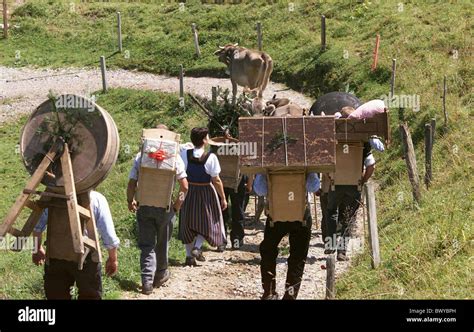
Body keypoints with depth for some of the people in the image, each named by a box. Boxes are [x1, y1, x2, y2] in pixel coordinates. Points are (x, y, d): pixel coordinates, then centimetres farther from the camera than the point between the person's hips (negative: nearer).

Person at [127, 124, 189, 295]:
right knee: (162, 243, 18)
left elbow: (131, 184, -5)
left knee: (147, 245, 5)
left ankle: (147, 281, -7)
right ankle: (160, 274, 34)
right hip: (165, 208, 0)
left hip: (144, 206, 0)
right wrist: (178, 204, 3)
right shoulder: (174, 157, -6)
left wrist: (130, 201, 11)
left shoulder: (141, 156, -3)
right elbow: (184, 186, -11)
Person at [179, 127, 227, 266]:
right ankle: (197, 247, -4)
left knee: (188, 223, 15)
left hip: (188, 192, 3)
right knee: (206, 221, 16)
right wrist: (223, 198, -3)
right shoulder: (211, 157, -16)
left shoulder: (184, 154, -10)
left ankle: (189, 255, 16)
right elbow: (216, 180, -12)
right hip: (206, 193, -3)